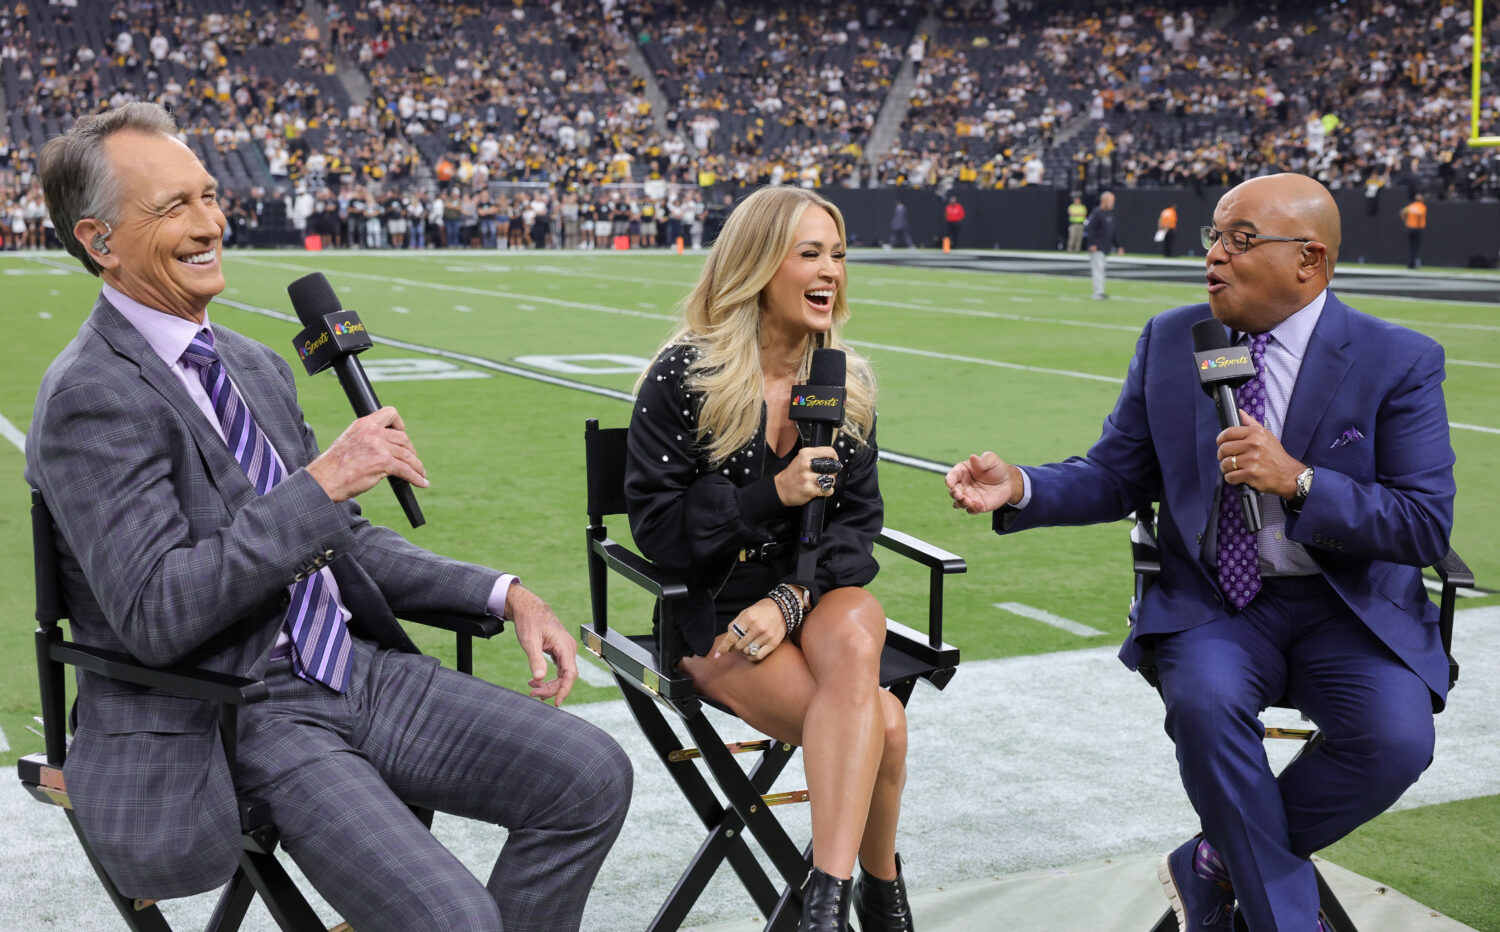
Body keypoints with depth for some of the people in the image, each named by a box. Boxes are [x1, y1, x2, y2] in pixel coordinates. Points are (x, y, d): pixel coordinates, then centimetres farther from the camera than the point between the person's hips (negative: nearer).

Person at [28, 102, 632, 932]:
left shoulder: (253, 365, 14)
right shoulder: (89, 396, -12)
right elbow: (153, 615, -22)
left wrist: (503, 595, 6)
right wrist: (320, 483, -22)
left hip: (357, 671, 8)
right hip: (232, 724, -7)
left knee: (593, 776, -7)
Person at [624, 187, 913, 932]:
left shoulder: (848, 383, 8)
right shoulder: (683, 376, -6)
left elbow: (857, 517, 5)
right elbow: (656, 524, -8)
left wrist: (792, 599, -13)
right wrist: (775, 493, -20)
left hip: (819, 592, 3)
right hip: (714, 608, -3)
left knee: (853, 641, -37)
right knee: (881, 725, -28)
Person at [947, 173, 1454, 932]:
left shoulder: (1400, 362, -6)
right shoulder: (1169, 341, 4)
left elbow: (1428, 527, -11)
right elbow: (1113, 479, 6)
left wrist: (1298, 482, -24)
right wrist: (1019, 488, -14)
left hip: (1349, 609, -1)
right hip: (1213, 604, 1)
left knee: (1395, 740, -28)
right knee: (1203, 700, -31)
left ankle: (1214, 866, -2)